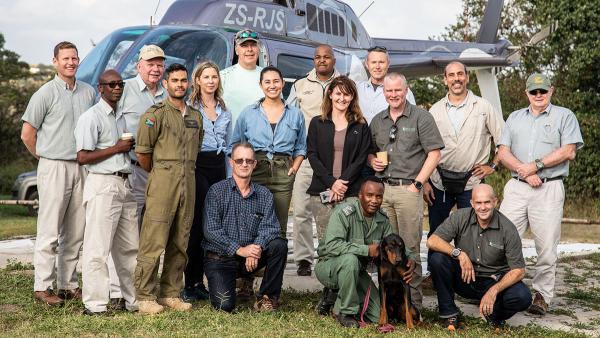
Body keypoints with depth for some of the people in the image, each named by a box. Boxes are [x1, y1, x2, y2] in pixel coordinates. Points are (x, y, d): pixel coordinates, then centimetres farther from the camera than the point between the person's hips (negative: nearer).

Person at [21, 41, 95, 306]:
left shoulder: (89, 92, 11)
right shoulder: (46, 93, -3)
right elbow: (27, 134, -1)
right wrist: (47, 158, 3)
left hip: (82, 168, 5)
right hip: (54, 168, -5)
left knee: (75, 232, 8)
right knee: (50, 232, -3)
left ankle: (68, 285, 17)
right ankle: (43, 287, 4)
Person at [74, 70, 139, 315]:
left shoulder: (121, 117, 19)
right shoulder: (91, 117, -6)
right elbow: (82, 157, -14)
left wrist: (130, 147, 10)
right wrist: (116, 148, -11)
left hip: (124, 184, 8)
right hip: (102, 184, -8)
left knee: (129, 247, 11)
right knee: (98, 247, -7)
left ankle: (134, 299, 19)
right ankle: (95, 304, -2)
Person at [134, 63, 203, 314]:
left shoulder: (196, 116, 16)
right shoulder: (156, 114, -3)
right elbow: (142, 152, -4)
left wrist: (186, 170, 15)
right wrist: (158, 173, 7)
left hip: (188, 183, 6)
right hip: (162, 184, -6)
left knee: (180, 243, 8)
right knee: (153, 242, -7)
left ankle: (171, 294, 17)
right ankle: (145, 297, -1)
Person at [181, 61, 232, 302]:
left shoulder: (224, 111, 16)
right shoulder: (189, 108, 1)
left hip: (218, 167, 5)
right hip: (198, 166, -5)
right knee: (196, 224, -6)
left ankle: (199, 281, 12)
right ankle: (190, 283, 1)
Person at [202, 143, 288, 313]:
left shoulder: (264, 195, 7)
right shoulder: (217, 191, -4)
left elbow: (269, 226, -6)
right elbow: (211, 230, -13)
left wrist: (257, 246, -28)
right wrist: (239, 249, -24)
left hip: (251, 257, 3)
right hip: (220, 258, -3)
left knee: (279, 245, -23)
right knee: (225, 305, -21)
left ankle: (267, 297, -7)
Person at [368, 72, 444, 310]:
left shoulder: (421, 117, 0)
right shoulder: (377, 120, 16)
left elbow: (434, 153, -4)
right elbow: (369, 150, 26)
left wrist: (417, 183, -10)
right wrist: (373, 161, 2)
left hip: (408, 189, -5)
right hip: (382, 189, 5)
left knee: (410, 247, -4)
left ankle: (413, 302, 3)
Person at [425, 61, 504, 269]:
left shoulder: (483, 107, 2)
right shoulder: (435, 110, 7)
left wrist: (493, 165, -1)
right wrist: (424, 182, 3)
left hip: (471, 182, -2)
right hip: (439, 181, 2)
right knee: (435, 233, 7)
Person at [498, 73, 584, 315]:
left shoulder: (564, 116, 9)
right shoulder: (514, 118, 19)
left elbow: (569, 152, -4)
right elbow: (503, 152, 9)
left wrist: (536, 165, -10)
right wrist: (523, 171, -7)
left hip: (549, 189, -3)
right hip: (516, 188, 3)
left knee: (547, 247, -3)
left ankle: (542, 296, 7)